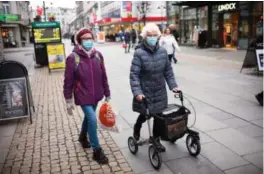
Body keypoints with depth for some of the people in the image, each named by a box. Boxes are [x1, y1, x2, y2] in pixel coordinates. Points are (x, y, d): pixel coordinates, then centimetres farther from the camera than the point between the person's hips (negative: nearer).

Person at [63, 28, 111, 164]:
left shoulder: (98, 55, -2)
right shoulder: (73, 58, -15)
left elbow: (103, 76, 5)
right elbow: (68, 81, -10)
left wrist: (107, 94, 7)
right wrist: (68, 101, -7)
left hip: (96, 95, 5)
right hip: (83, 96, -5)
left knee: (89, 116, 23)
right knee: (92, 119, -13)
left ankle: (83, 137, 52)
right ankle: (97, 151, 6)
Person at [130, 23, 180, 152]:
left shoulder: (162, 51, -1)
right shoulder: (139, 53, -16)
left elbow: (168, 71, 6)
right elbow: (134, 74, -19)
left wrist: (173, 86, 0)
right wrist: (137, 92, -27)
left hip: (159, 92, 4)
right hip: (144, 92, -4)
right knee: (143, 116, 12)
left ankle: (156, 140, 33)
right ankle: (136, 131, 46)